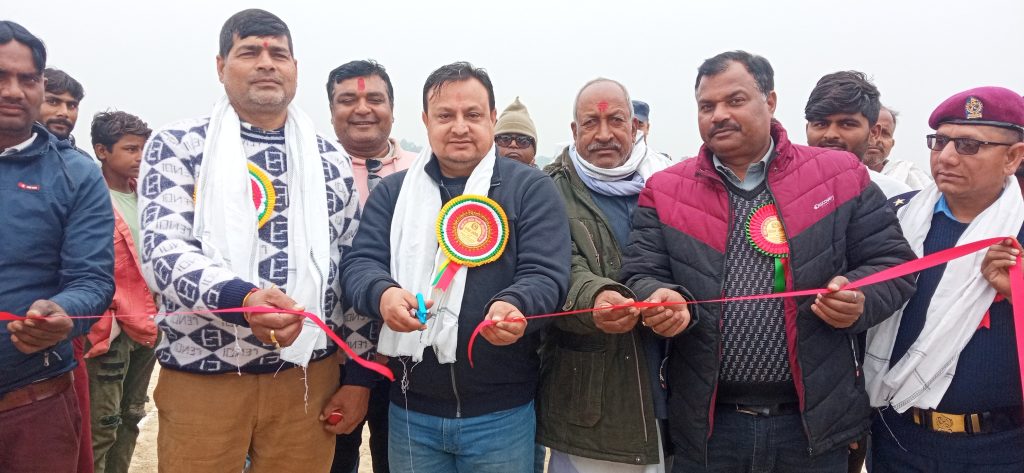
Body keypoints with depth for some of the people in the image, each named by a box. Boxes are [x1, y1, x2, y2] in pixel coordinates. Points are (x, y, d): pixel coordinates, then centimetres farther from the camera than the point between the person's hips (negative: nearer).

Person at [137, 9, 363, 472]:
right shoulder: (176, 146, 0)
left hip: (307, 377, 2)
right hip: (200, 377, -2)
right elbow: (163, 250, -13)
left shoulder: (329, 159, 7)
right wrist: (241, 297, -32)